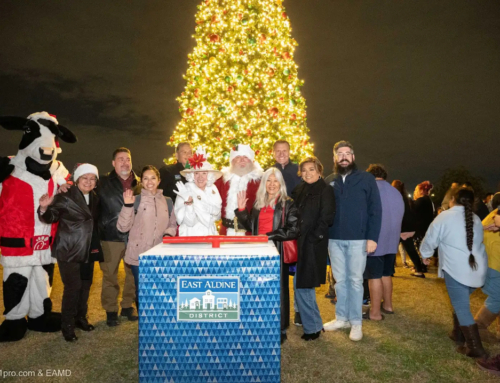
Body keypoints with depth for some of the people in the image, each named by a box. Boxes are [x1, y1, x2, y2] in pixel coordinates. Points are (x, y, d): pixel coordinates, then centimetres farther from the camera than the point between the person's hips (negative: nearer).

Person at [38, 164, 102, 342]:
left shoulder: (95, 199, 8)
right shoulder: (65, 197, -11)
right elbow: (51, 217, -15)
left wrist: (96, 245, 7)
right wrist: (44, 208, -34)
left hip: (88, 250, 6)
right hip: (69, 250, -6)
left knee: (86, 285, 14)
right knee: (73, 287, -6)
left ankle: (81, 317, 31)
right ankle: (67, 325, 10)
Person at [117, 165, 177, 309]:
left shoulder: (167, 201, 9)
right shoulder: (136, 200, -2)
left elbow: (172, 225, 13)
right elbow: (123, 227, -8)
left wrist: (168, 235, -7)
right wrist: (127, 206, -19)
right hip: (138, 255, -2)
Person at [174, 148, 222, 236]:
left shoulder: (212, 188, 5)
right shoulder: (185, 190, -7)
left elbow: (217, 212, -4)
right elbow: (189, 222, -11)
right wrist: (189, 201, -24)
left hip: (210, 234, 3)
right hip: (191, 235, -2)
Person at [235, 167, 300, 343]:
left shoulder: (288, 204, -2)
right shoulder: (258, 203, 14)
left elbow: (293, 231, -10)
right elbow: (250, 226, 18)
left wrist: (269, 236, -15)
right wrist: (241, 209, 8)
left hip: (278, 252, -5)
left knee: (278, 288, 1)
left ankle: (280, 330, 14)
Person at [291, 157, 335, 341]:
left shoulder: (325, 190, -5)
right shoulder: (298, 190, 14)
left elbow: (326, 217, -12)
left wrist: (313, 236, -15)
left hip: (313, 244, -7)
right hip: (299, 243, 7)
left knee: (303, 285, -4)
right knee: (302, 285, 15)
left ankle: (312, 327, 13)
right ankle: (313, 324, 32)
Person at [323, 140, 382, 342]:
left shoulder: (366, 179, 0)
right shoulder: (329, 181, 7)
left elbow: (375, 210, -3)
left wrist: (372, 237, -10)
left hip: (358, 239, -2)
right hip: (334, 239, 3)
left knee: (355, 280, 6)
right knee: (340, 280, 12)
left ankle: (356, 322, 18)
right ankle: (341, 318, 25)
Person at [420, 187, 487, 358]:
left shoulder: (444, 217, -6)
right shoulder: (476, 219, 13)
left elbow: (431, 239, 0)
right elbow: (477, 241, 22)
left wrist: (426, 254, 20)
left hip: (456, 269, -7)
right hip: (478, 269, 7)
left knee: (461, 307, 1)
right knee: (461, 302, 21)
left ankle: (474, 347, 3)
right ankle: (458, 334, 30)